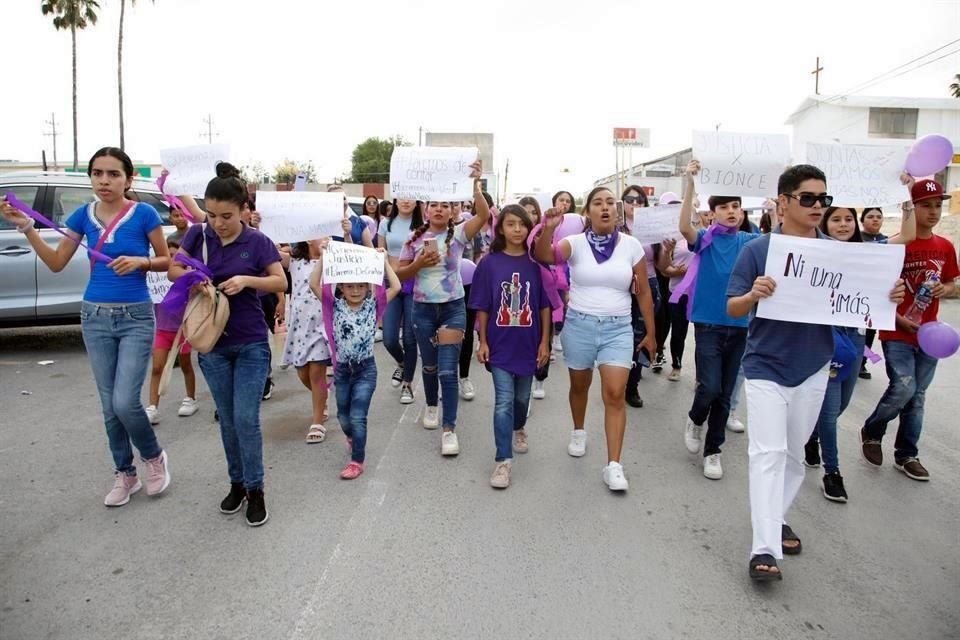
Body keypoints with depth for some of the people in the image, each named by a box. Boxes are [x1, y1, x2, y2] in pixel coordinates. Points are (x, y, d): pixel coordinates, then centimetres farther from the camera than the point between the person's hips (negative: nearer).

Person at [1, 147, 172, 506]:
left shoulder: (144, 214, -9)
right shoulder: (84, 215, 3)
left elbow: (166, 261, 0)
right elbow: (56, 263, 8)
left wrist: (139, 261, -19)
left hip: (136, 318, -4)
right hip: (95, 317, 4)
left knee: (125, 402, -12)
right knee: (109, 405, 9)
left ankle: (154, 457, 16)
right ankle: (124, 474, 25)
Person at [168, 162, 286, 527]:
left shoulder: (257, 241, -8)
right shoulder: (198, 235, -2)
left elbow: (281, 282, -8)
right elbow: (173, 269, 7)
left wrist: (246, 280, -24)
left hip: (251, 344, -3)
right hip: (213, 343, 3)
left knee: (246, 418, -4)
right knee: (227, 419, 12)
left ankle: (255, 489, 11)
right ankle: (237, 483, 28)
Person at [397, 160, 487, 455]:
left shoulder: (458, 234, -4)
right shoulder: (414, 239, 1)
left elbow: (484, 214, -21)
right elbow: (399, 274, 4)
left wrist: (475, 184, -32)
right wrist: (419, 264, -14)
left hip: (453, 308, -2)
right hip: (423, 308, 2)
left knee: (448, 370, -7)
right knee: (430, 365, 16)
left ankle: (449, 429, 1)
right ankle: (431, 405, 43)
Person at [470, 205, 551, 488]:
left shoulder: (536, 263, -3)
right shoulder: (489, 263, -5)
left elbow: (545, 305, 1)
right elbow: (482, 307, -1)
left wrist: (545, 341, -1)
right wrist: (482, 341, -4)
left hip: (528, 343, 2)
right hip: (499, 344, -2)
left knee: (522, 397, 19)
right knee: (503, 402, -4)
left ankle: (518, 429, 49)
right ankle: (503, 460, 3)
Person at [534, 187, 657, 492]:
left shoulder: (631, 245, -2)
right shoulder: (576, 243, -5)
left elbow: (644, 293, 5)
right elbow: (543, 256, -24)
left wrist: (650, 333, 8)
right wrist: (549, 228, -43)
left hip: (618, 329, 0)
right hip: (579, 325, 0)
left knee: (615, 394, -9)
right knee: (580, 386, 17)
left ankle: (613, 465, -3)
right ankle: (578, 432, 45)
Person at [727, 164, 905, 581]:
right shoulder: (757, 250, -9)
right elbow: (732, 309, -9)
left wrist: (888, 297, -14)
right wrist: (753, 294, -30)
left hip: (813, 367, 4)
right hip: (767, 366, -4)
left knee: (794, 453, 16)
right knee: (768, 452, -9)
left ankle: (777, 518, 36)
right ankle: (764, 549, -8)